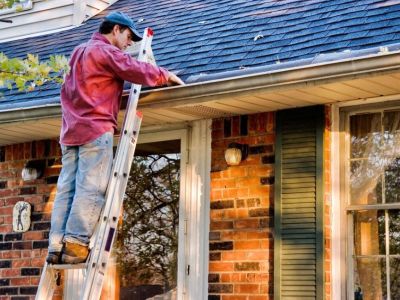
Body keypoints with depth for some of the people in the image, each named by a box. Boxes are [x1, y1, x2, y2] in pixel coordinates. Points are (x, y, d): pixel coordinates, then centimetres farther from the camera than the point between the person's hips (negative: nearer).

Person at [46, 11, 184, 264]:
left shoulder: (80, 52, 26)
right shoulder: (106, 51, -2)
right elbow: (138, 71, -10)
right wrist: (166, 76, 6)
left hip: (71, 130, 9)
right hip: (96, 128, -8)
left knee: (67, 189, 0)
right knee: (90, 189, -11)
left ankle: (57, 246, -6)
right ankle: (75, 244, -18)